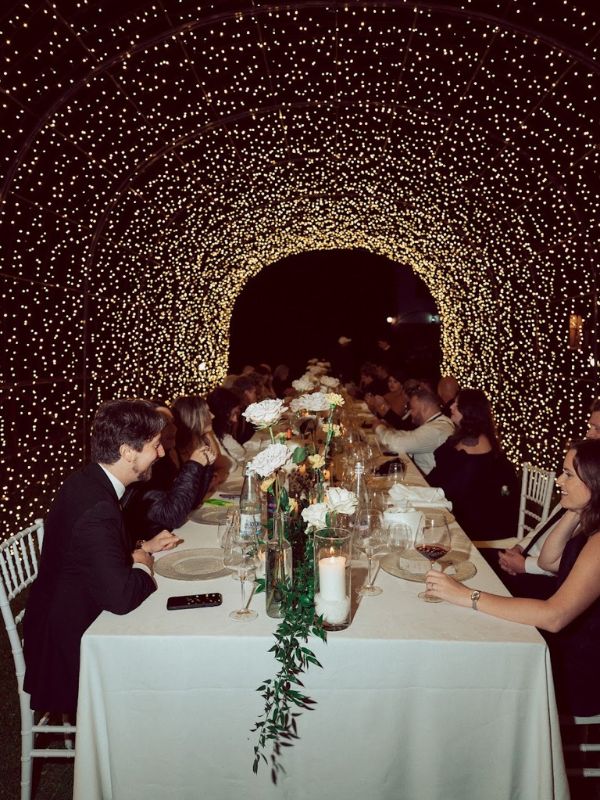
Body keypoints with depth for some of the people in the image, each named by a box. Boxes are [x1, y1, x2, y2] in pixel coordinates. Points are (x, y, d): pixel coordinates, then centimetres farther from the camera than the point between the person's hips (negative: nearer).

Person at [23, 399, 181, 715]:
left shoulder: (86, 481, -1)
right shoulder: (96, 508, -31)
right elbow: (122, 597, -34)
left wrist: (143, 547, 4)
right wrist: (143, 561, -15)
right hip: (68, 640, -8)